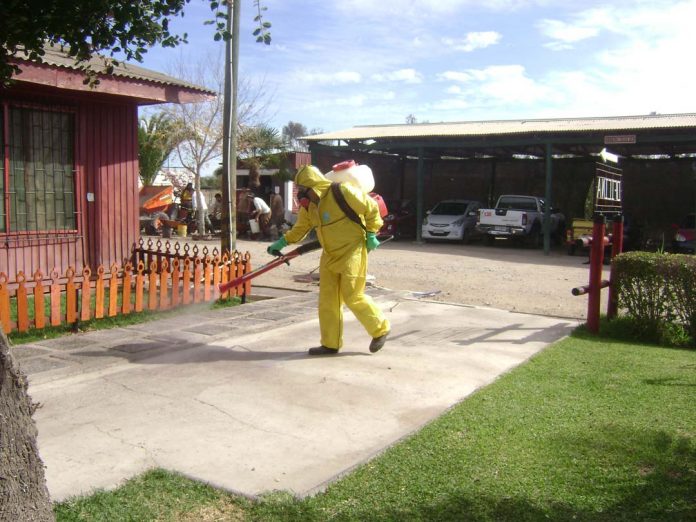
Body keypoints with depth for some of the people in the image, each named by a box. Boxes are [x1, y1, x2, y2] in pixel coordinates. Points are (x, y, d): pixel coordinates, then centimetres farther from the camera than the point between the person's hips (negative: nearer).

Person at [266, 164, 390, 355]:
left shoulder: (342, 192, -17)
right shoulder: (309, 205, 5)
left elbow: (371, 208, -9)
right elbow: (300, 228, 16)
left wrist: (371, 234, -8)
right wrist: (282, 242, 7)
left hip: (352, 251, -7)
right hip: (330, 255, 7)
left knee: (353, 297, -6)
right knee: (327, 299, 5)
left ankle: (380, 329, 15)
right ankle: (330, 344, 14)